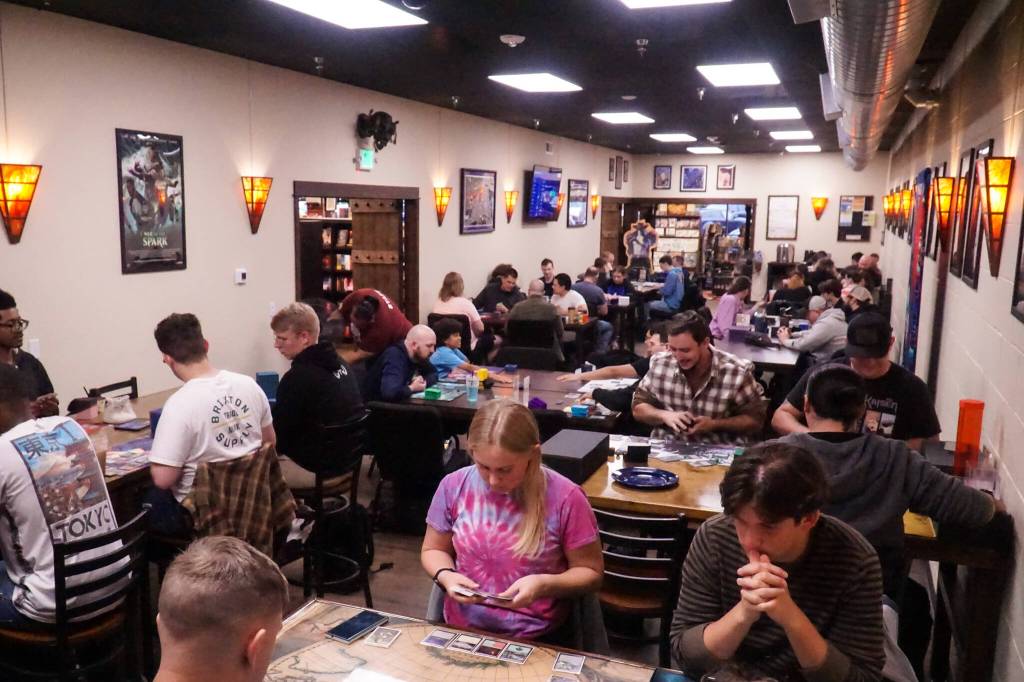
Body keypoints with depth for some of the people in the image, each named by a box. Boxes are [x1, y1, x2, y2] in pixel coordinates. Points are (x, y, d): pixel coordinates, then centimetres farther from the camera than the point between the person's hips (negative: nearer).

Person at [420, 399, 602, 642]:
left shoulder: (564, 498, -12)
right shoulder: (454, 486, -4)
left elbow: (591, 573, -1)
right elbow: (433, 550, 12)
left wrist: (545, 584, -18)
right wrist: (445, 575, -9)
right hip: (462, 630, 2)